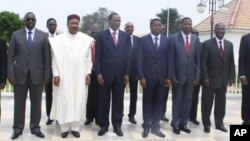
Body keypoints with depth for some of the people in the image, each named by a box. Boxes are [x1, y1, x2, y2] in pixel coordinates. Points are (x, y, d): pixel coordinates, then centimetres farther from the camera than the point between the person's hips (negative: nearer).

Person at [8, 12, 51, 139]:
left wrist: (47, 74, -4)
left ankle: (35, 127, 18)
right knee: (19, 102, 7)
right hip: (20, 74, 0)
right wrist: (11, 74, -5)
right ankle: (18, 128, 18)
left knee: (36, 103, 6)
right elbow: (11, 56, 3)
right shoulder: (16, 35, 5)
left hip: (37, 74, 0)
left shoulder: (43, 35, 3)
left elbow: (47, 57, 2)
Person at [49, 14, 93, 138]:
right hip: (63, 76, -1)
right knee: (63, 101, 2)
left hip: (79, 76, 1)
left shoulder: (86, 39, 3)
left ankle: (75, 127, 14)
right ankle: (64, 128, 11)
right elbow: (55, 58, 0)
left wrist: (88, 73, -1)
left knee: (78, 100, 5)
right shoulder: (58, 39, 0)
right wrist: (55, 74, -6)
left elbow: (88, 58, 6)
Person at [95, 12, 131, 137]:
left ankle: (117, 125, 18)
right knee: (104, 101, 6)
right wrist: (98, 73, -8)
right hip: (105, 73, -1)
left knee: (118, 101, 8)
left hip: (120, 74, 2)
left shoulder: (125, 36, 8)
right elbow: (98, 56, -1)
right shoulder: (101, 35, 2)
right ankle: (103, 125, 18)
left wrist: (127, 73, -1)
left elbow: (128, 55, 5)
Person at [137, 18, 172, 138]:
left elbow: (170, 60, 4)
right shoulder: (143, 40, 0)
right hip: (148, 76, -2)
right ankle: (146, 127, 17)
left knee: (159, 103, 7)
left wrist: (168, 77, -3)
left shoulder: (167, 41, 6)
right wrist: (141, 76, -10)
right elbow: (139, 60, -3)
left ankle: (155, 127, 17)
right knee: (147, 102, 7)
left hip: (162, 77, 2)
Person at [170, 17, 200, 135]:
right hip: (178, 75, -3)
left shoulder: (195, 39, 7)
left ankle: (183, 124, 21)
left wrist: (197, 74, 1)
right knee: (177, 101, 7)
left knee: (188, 101, 9)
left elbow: (197, 58, 8)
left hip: (191, 75, 4)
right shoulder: (173, 38, -4)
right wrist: (172, 75, -10)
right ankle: (175, 124, 20)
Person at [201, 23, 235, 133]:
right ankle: (206, 124, 15)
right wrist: (205, 77, -13)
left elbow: (231, 62, 10)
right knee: (207, 103, 3)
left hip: (223, 79, 4)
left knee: (221, 103, 11)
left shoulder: (229, 44, 9)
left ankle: (219, 123, 23)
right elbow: (203, 62, -8)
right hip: (210, 79, -4)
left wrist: (231, 77, 4)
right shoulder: (207, 44, -5)